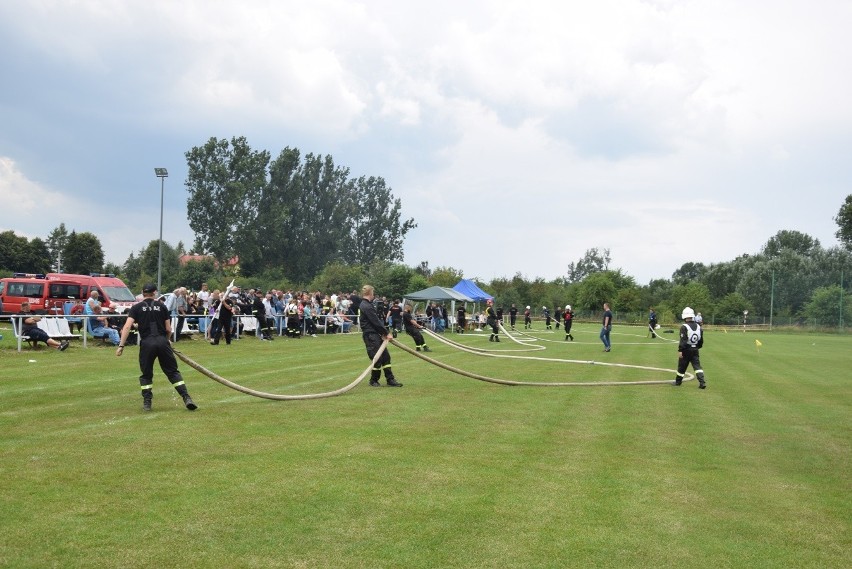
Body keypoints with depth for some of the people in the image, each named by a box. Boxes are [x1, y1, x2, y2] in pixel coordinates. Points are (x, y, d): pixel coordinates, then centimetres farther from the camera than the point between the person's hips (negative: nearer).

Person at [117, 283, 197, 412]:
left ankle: (147, 403, 12)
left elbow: (127, 326, -5)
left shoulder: (136, 308, 7)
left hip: (147, 343, -1)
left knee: (146, 374, 16)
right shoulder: (162, 306, 10)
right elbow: (168, 329, 9)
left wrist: (121, 345, -6)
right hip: (162, 342, 1)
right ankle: (187, 398, -1)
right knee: (173, 371, 8)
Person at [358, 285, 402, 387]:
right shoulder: (366, 307, -17)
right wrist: (386, 333, -9)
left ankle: (390, 380, 11)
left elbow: (376, 320, 15)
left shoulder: (366, 305, 16)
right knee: (378, 358, -5)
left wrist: (383, 333, 7)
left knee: (385, 356, 9)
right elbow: (376, 322, -18)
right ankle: (373, 381, 11)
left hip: (375, 334, 10)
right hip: (370, 335, -10)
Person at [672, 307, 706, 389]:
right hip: (695, 350, 5)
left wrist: (680, 350, -20)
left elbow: (683, 340, -21)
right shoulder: (698, 326, 6)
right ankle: (702, 382, -9)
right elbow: (701, 340, 13)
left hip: (686, 350, -5)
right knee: (697, 366, 3)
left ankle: (678, 381, 22)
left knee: (682, 366, 8)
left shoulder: (684, 327, -15)